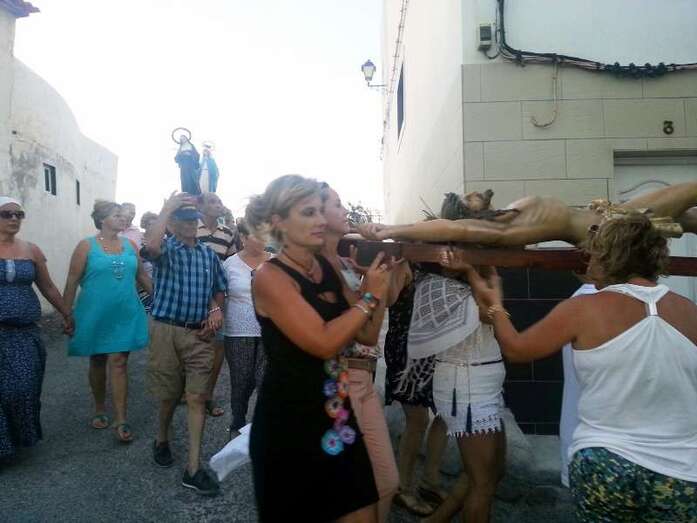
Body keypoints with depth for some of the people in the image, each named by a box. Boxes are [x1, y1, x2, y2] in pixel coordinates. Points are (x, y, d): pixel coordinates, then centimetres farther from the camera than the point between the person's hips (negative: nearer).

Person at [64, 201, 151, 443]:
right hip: (95, 314, -1)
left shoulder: (130, 245, 5)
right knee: (97, 362, 14)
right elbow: (72, 282, -4)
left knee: (119, 363, -1)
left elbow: (142, 276, 11)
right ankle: (100, 409, 34)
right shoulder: (86, 246, -5)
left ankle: (121, 420, 3)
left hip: (125, 315, 2)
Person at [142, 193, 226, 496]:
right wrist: (167, 207, -20)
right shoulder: (166, 248, -3)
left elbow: (219, 289, 20)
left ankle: (193, 468, 6)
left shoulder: (209, 254, 10)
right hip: (166, 330, -3)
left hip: (199, 333, 3)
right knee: (169, 394, 12)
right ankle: (162, 440, 42)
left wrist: (216, 308, -2)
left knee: (197, 397, -1)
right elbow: (150, 246, -30)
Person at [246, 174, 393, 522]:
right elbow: (324, 343, -24)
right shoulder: (270, 277, -16)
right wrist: (370, 297, -14)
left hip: (336, 414, 6)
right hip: (288, 422, -6)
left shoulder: (328, 268, 4)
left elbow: (365, 334, 10)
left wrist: (379, 283, 0)